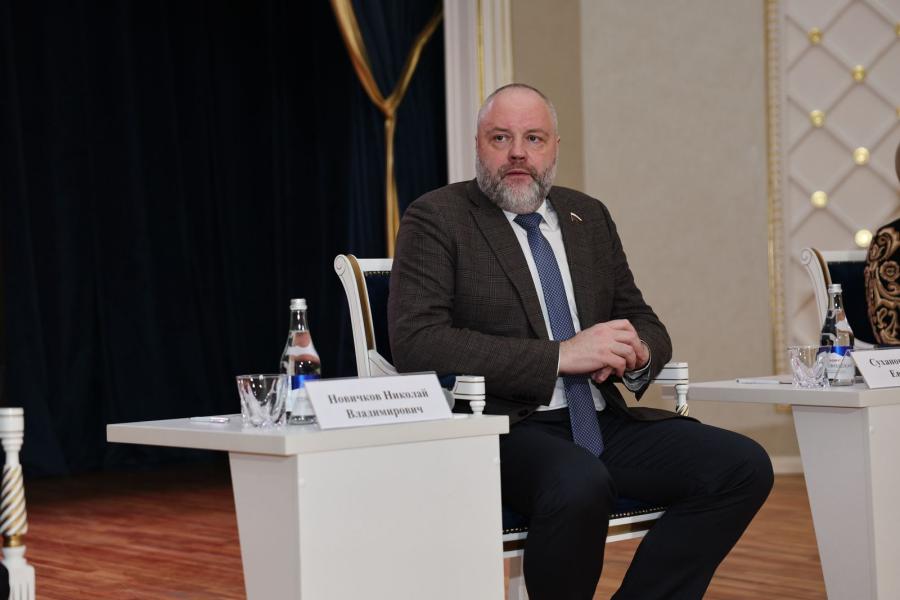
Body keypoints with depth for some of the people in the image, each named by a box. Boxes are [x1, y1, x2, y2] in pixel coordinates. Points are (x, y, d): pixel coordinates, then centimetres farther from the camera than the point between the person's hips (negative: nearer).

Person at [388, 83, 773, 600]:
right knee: (581, 485, -37)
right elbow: (416, 342, -14)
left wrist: (636, 351, -7)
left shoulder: (590, 217, 17)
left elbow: (647, 324, 21)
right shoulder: (437, 219, -1)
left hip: (600, 422, 6)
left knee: (744, 465, -15)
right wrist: (560, 354, -19)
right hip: (505, 429, -6)